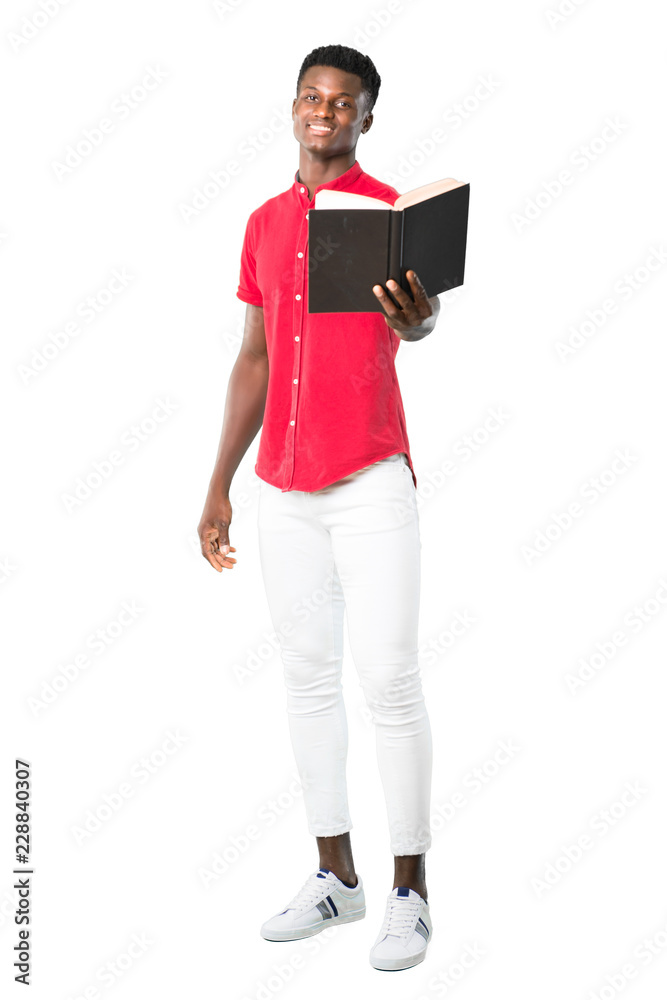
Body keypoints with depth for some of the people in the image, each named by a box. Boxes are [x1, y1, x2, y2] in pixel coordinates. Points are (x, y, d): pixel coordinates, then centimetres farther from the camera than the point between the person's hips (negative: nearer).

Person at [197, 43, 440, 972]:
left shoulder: (389, 210, -4)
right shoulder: (265, 222, 13)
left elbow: (417, 315, -23)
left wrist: (417, 316, -48)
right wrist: (220, 485, 15)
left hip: (372, 480, -6)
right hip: (284, 486, 6)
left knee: (389, 677, -5)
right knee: (307, 675, 10)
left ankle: (410, 891, 6)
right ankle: (337, 874, 21)